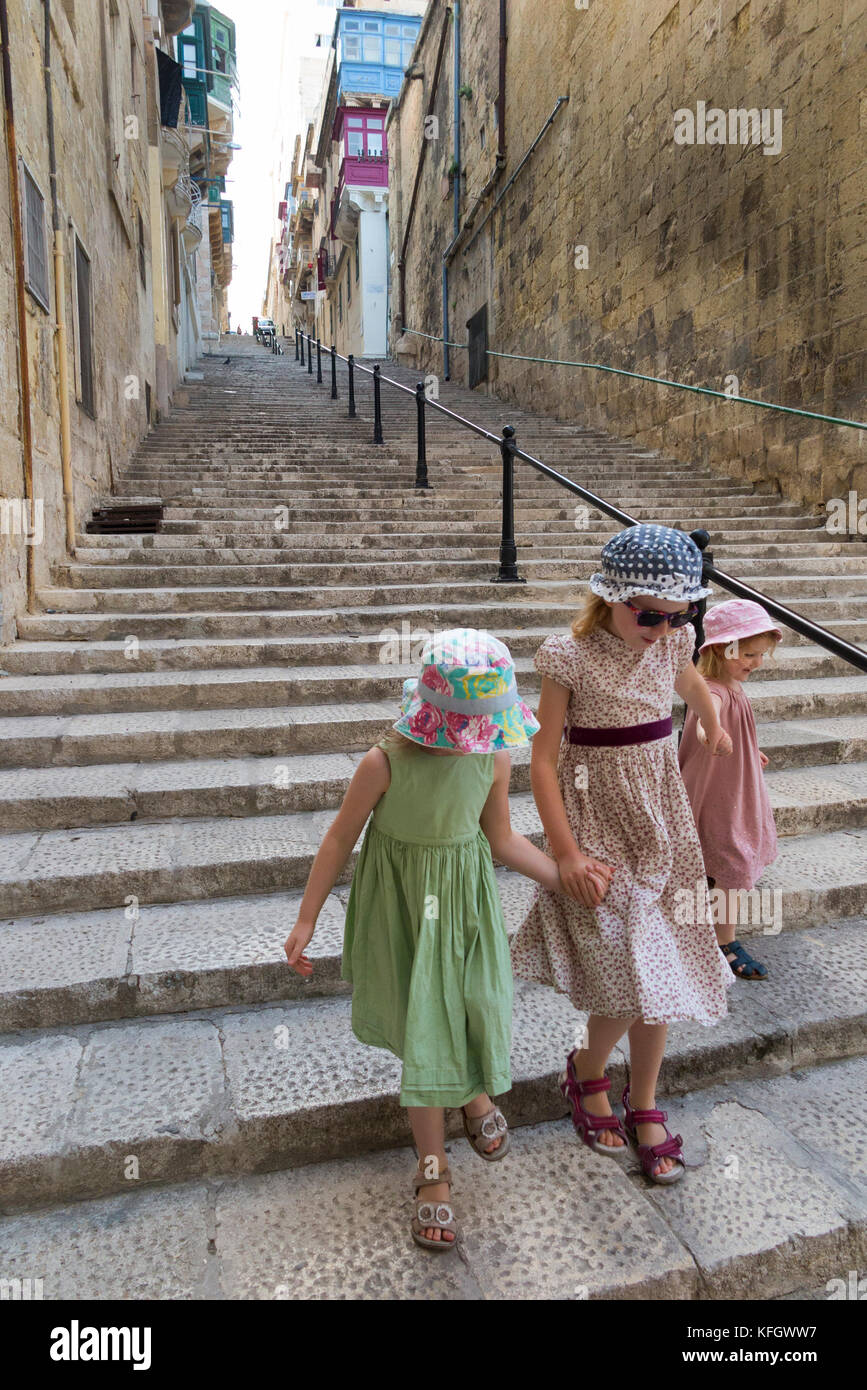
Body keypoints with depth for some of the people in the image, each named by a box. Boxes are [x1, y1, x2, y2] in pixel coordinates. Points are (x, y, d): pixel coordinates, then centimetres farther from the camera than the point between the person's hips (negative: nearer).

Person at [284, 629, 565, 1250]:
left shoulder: (494, 757, -13)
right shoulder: (385, 763, -25)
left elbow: (503, 839, 1)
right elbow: (341, 838, -11)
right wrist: (306, 921, -5)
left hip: (467, 895, 3)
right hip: (403, 901, -3)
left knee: (480, 1004, 5)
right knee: (423, 1021, 4)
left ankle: (477, 1091, 44)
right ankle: (433, 1170, 25)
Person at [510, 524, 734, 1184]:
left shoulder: (672, 642, -2)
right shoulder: (572, 656, -17)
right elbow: (544, 759, -14)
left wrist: (714, 729, 37)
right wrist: (566, 852, -16)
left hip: (662, 816, 5)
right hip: (597, 821, -5)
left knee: (660, 970, 10)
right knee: (632, 978, -5)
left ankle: (644, 1105, 31)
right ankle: (586, 1071, 27)